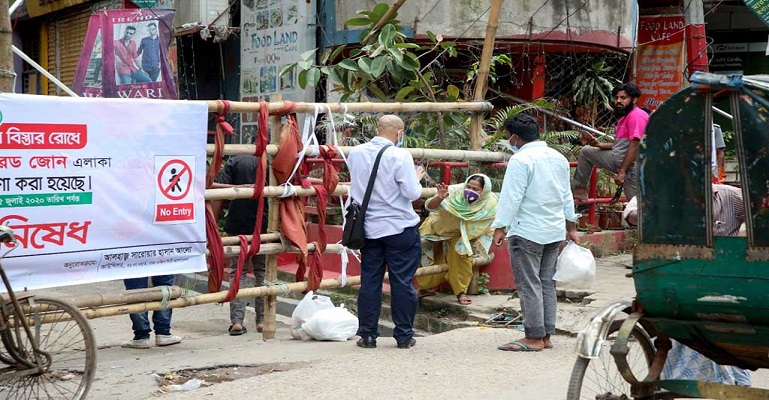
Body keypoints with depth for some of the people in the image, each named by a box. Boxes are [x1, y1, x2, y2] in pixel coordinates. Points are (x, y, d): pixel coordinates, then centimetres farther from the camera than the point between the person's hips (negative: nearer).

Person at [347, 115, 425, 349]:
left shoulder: (355, 153, 3)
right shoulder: (400, 156, -14)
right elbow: (412, 193, -14)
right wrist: (417, 177, 4)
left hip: (369, 228, 4)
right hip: (400, 228, -4)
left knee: (369, 282, 9)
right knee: (402, 282, 4)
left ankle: (367, 334, 13)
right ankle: (403, 335, 10)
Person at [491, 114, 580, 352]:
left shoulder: (520, 160, -14)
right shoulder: (559, 158, 11)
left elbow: (511, 197, -17)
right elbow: (567, 195, 18)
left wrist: (500, 228, -12)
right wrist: (571, 226, 25)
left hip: (527, 232, -8)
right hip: (555, 231, 8)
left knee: (529, 285, -2)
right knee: (547, 283, 13)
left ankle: (534, 338, 1)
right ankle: (546, 335, 17)